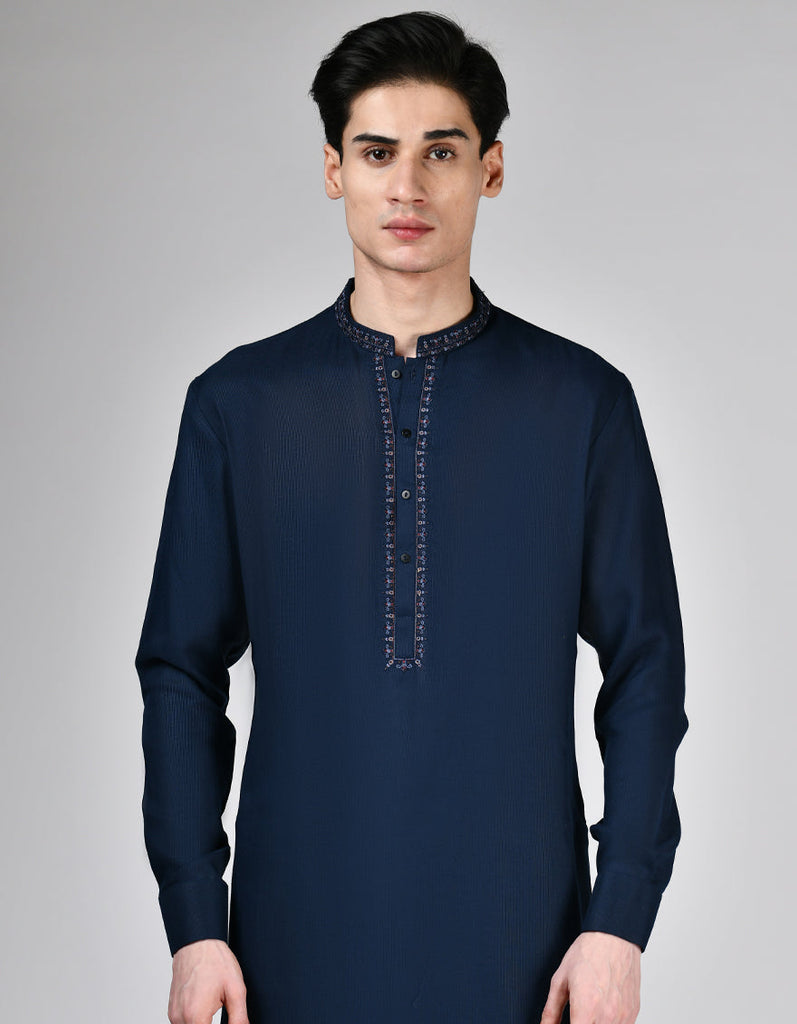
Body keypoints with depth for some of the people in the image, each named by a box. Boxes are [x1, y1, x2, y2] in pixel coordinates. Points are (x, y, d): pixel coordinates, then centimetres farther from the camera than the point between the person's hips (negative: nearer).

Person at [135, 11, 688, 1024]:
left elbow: (644, 671, 1)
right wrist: (194, 925, -2)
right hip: (302, 931, 1)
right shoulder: (237, 404, 2)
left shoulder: (584, 401, 0)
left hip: (516, 938, 0)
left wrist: (620, 923, -5)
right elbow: (182, 672, 3)